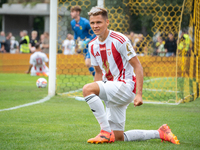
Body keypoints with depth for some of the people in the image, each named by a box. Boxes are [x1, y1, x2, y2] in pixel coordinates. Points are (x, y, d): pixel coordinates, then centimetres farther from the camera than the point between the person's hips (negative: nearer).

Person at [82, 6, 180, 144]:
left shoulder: (120, 40, -13)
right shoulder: (93, 45, 8)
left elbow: (138, 66, -13)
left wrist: (139, 94, -21)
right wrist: (94, 99, 12)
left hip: (126, 85, -8)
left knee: (87, 88, -30)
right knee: (119, 137, 5)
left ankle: (106, 132, -26)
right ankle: (160, 133, 18)